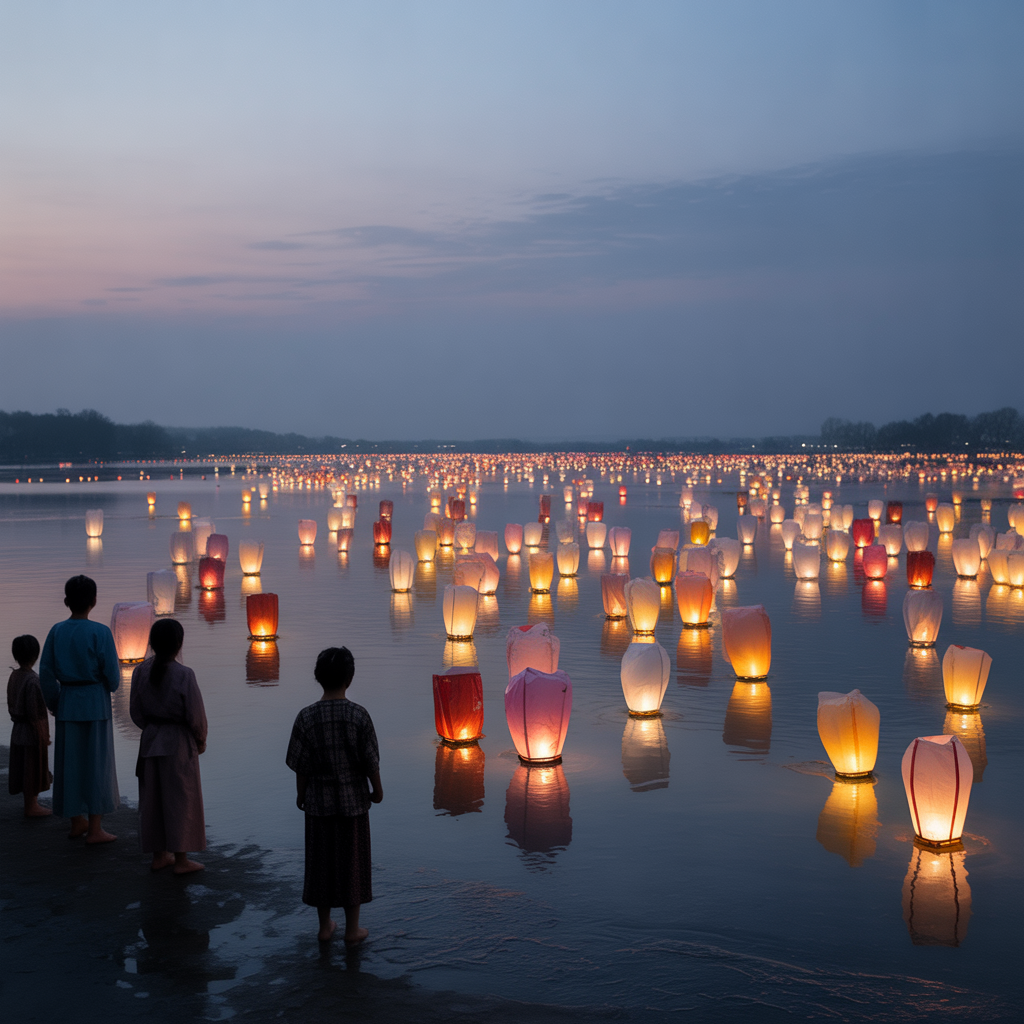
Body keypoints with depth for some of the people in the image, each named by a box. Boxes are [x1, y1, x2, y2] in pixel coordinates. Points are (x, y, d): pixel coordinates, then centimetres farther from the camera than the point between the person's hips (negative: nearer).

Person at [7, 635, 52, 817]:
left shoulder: (14, 676, 3)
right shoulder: (32, 680, -22)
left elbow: (11, 705, 11)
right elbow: (33, 711, -23)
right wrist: (42, 736, -16)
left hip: (18, 731, 8)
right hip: (32, 731, -8)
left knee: (24, 768, 15)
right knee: (33, 768, 2)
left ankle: (31, 804, 26)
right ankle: (32, 807, 9)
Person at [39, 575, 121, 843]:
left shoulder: (56, 632, 0)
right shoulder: (100, 632, -12)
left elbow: (46, 673, 2)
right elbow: (112, 675, -12)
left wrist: (55, 705, 13)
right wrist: (111, 686, 12)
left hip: (67, 702, 4)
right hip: (96, 703, -4)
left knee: (70, 762, 13)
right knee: (97, 763, 3)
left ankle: (77, 822, 23)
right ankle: (94, 829, 6)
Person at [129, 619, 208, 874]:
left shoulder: (141, 671, -4)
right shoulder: (184, 675, -19)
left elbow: (136, 711, 3)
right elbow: (195, 714, -13)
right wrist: (201, 739, 4)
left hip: (150, 740, 5)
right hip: (179, 743, -5)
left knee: (153, 798, 14)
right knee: (181, 799, 5)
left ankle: (159, 855, 23)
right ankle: (181, 860, 10)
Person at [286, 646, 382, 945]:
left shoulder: (306, 717, -12)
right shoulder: (359, 716, -15)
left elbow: (301, 766, -6)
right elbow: (371, 762, -9)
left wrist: (300, 795, 11)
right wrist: (377, 790, 8)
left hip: (319, 802, 1)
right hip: (353, 801, -1)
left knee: (321, 862, 15)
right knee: (352, 862, 11)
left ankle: (325, 926, 26)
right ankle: (352, 929, 19)